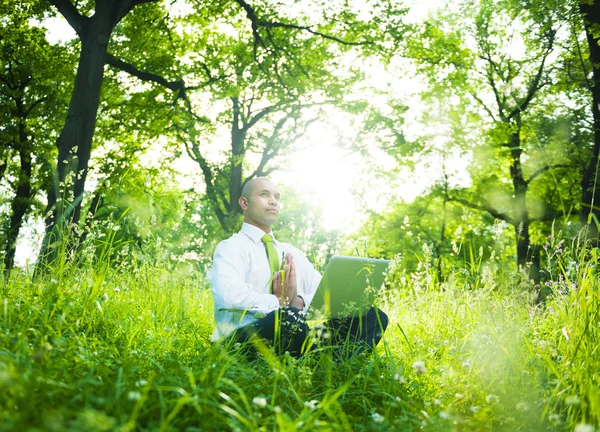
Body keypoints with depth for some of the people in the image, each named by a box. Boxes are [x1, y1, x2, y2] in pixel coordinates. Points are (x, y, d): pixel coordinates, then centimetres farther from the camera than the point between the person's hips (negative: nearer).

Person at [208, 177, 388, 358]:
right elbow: (229, 294, -18)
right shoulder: (230, 247, 4)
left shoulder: (292, 252, 24)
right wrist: (280, 302, -10)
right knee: (289, 318, -40)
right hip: (243, 341, -6)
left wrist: (297, 301, -9)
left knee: (373, 316, -12)